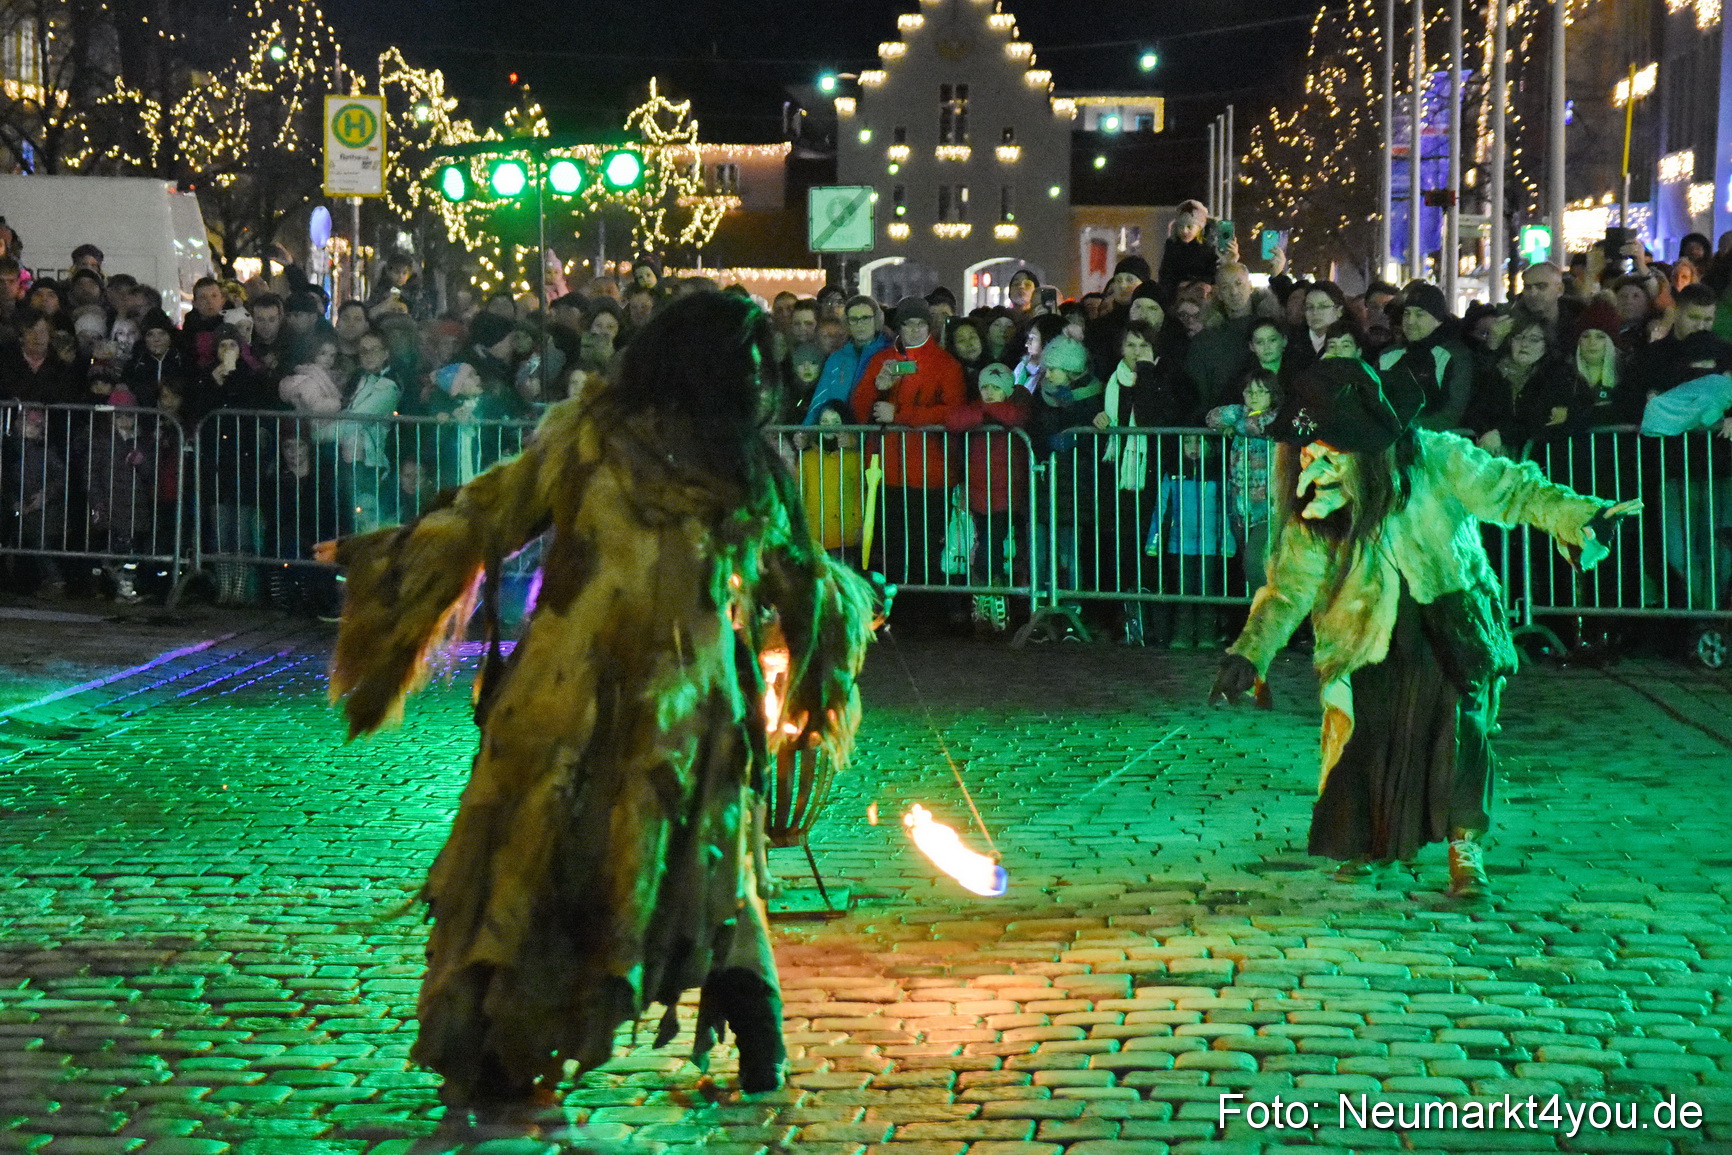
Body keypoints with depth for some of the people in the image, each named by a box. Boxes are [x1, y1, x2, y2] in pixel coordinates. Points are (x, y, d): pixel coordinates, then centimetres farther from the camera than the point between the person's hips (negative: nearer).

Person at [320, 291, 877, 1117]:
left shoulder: (586, 435, -2)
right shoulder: (748, 469, 1)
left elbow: (480, 521, -1)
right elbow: (798, 578, 13)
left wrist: (374, 555, 12)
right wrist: (856, 600, 34)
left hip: (565, 694, -1)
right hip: (688, 708, 1)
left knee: (526, 866, 8)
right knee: (709, 870, 18)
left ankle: (486, 1058, 9)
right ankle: (759, 1045, 14)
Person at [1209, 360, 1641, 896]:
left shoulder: (1433, 460, -20)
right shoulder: (1313, 510, -12)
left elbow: (1510, 490, -15)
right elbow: (1288, 589, -6)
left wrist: (1578, 515, -29)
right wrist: (1248, 653, -17)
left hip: (1453, 620, -2)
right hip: (1374, 631, 2)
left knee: (1458, 719, -18)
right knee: (1366, 727, -2)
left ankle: (1464, 848, -5)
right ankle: (1371, 841, 25)